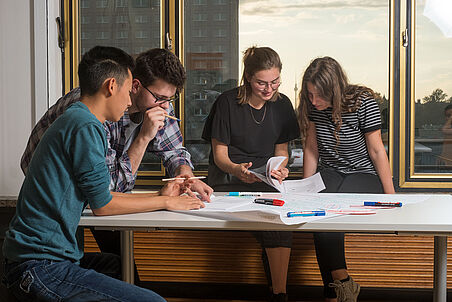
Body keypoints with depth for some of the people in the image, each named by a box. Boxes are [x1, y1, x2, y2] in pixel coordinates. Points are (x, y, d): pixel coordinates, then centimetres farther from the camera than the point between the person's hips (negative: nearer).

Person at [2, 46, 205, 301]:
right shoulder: (86, 127, -16)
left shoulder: (72, 120, 16)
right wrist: (165, 202, 1)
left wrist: (159, 195, 20)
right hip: (40, 269, -11)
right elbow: (102, 205, -10)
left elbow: (98, 195, 18)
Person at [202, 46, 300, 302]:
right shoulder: (227, 103, -6)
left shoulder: (282, 105, 7)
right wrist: (237, 170, -26)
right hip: (228, 178, -3)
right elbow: (220, 155, -4)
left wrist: (280, 168, -9)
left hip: (266, 177, 3)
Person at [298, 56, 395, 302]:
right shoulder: (313, 106, -3)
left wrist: (391, 197, -6)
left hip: (364, 174, -4)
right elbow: (311, 149, 7)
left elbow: (376, 151, -10)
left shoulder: (363, 103, -16)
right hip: (329, 173, 4)